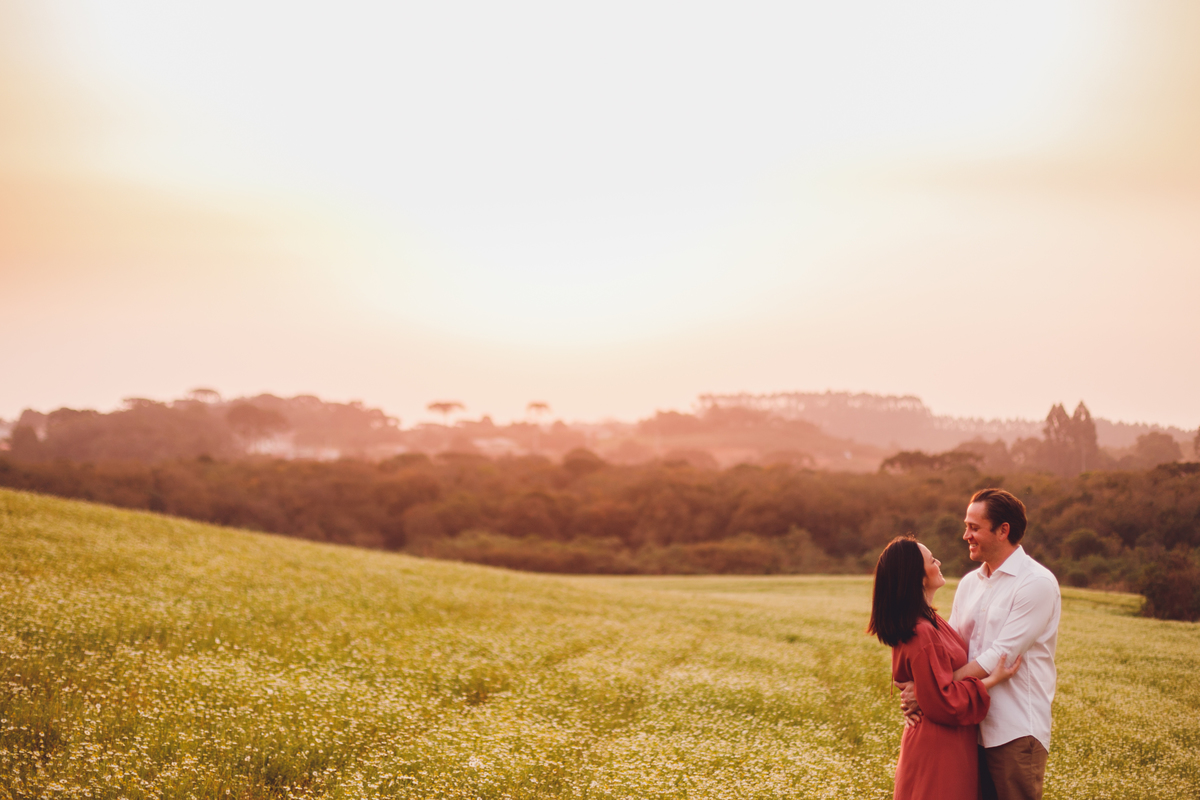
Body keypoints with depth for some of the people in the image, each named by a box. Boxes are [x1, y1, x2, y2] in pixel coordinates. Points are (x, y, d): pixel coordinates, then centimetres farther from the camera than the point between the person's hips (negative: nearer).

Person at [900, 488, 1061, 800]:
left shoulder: (1037, 584, -10)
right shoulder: (969, 584, 13)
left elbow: (999, 657, -17)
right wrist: (916, 692, -9)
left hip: (1015, 734, -7)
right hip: (973, 730, 7)